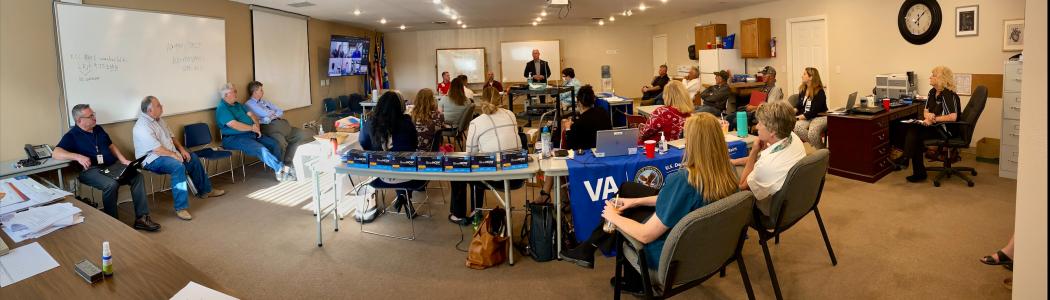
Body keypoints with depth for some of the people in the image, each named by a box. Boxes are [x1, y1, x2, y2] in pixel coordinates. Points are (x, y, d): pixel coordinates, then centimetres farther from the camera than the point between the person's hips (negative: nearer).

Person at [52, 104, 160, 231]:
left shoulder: (98, 129, 20)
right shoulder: (72, 135, 1)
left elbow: (111, 146, 24)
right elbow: (56, 153, -12)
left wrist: (124, 161, 9)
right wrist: (78, 156, -29)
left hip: (111, 166, 6)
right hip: (90, 170, -6)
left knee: (137, 176, -18)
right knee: (111, 184, -36)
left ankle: (142, 218, -19)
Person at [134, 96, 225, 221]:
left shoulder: (159, 120, 10)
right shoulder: (142, 126, -21)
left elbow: (171, 136, 18)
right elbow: (157, 149, -27)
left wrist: (181, 149, 4)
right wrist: (175, 155, -19)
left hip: (169, 153, 11)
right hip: (152, 159, -11)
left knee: (193, 158, 11)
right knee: (178, 166, -33)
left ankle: (205, 190, 23)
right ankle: (180, 208, -34)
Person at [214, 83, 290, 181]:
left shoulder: (238, 105, 20)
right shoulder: (222, 108, -8)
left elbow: (251, 114, 14)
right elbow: (234, 125, -18)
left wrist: (256, 125, -6)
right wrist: (252, 128, -10)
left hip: (251, 134, 9)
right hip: (235, 138, -9)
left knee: (274, 144, -9)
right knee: (261, 149, -30)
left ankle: (279, 171, -17)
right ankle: (282, 169, -29)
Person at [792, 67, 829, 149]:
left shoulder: (819, 92, -11)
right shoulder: (802, 89, 9)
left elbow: (814, 112, -16)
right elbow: (799, 105, 14)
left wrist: (798, 117, -20)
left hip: (819, 117, -5)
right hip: (805, 117, 6)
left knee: (812, 132, -37)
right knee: (796, 127, -30)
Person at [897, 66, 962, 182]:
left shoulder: (948, 94, -18)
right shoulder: (932, 92, 9)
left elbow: (953, 117, -28)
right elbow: (925, 110, 13)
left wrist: (934, 119, -21)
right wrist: (928, 115, -10)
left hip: (947, 130, -8)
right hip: (935, 126, 8)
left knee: (914, 134, -24)